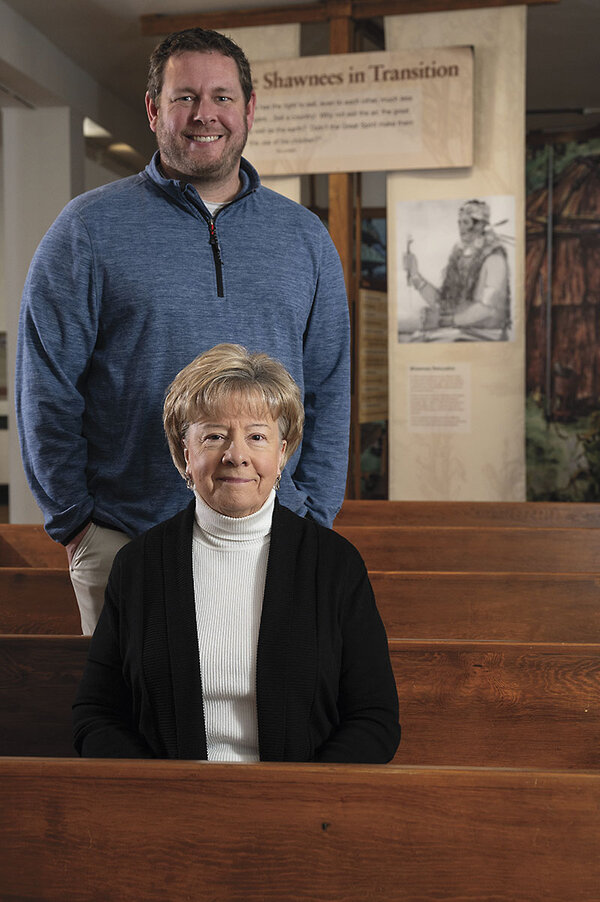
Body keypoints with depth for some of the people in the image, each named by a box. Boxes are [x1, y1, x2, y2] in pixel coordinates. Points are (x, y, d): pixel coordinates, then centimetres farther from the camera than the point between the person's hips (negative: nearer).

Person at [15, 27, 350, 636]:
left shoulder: (305, 237, 9)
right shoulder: (88, 231, -1)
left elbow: (328, 390, 11)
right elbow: (46, 390, -1)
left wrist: (313, 515, 5)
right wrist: (73, 519, -3)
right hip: (126, 541, -2)